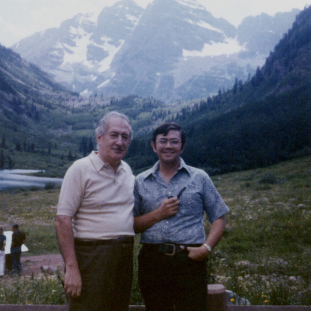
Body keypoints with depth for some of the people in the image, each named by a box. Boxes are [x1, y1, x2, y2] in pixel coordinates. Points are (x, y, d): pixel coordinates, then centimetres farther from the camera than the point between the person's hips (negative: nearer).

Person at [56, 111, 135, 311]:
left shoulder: (127, 170, 12)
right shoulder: (81, 169, -9)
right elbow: (63, 221, -14)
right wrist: (72, 268, -20)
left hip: (124, 256, 7)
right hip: (91, 255, -6)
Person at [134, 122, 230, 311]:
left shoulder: (199, 178, 7)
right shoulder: (141, 182, 10)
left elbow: (219, 219, 6)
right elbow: (131, 225, 7)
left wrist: (206, 248, -9)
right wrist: (158, 214, -8)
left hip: (190, 260, -1)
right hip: (152, 261, 2)